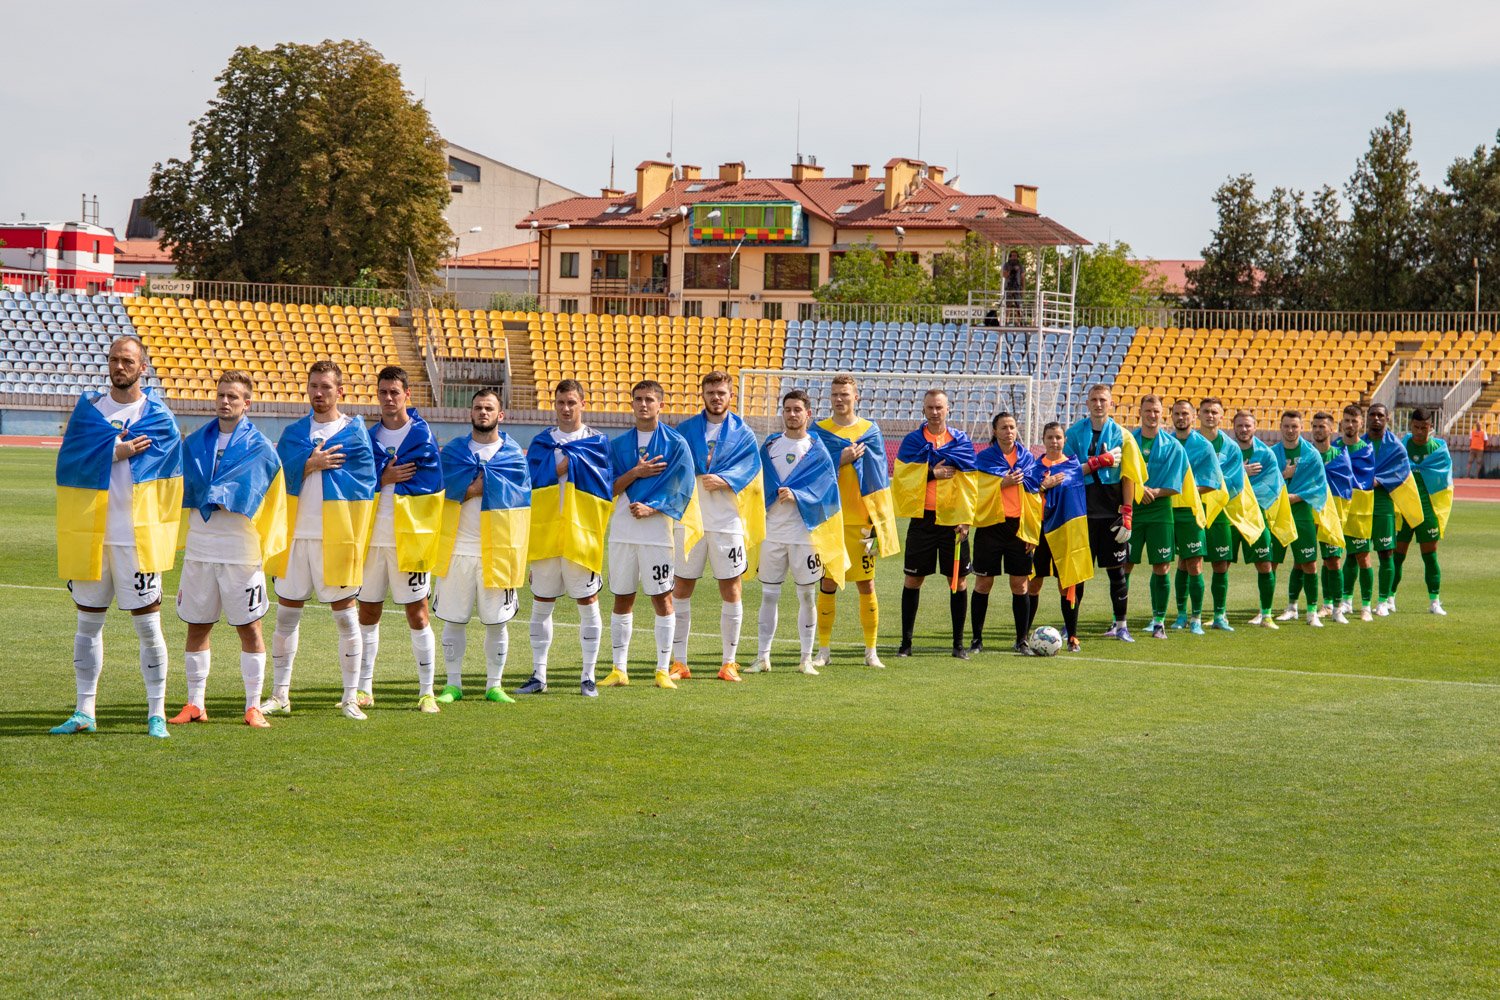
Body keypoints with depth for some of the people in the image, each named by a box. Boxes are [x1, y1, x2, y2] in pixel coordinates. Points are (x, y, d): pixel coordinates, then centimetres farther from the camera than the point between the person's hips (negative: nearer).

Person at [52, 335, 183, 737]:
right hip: (89, 535, 3)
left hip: (138, 538, -3)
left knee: (148, 626, -1)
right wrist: (116, 451, -14)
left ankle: (157, 713, 6)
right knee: (88, 624, 9)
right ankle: (85, 712, 17)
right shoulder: (88, 407, 8)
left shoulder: (160, 417, 0)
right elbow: (69, 460, -5)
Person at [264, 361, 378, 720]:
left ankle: (351, 697, 4)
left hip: (335, 538, -4)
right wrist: (310, 464, -14)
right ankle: (280, 695, 13)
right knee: (286, 613, 6)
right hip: (296, 535, 4)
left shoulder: (354, 434, 1)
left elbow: (363, 489, -3)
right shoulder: (292, 434, 12)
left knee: (345, 614, -1)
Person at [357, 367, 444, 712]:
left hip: (408, 539, -5)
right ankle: (364, 690, 17)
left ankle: (427, 692, 4)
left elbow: (430, 487, -10)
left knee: (417, 615, -2)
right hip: (372, 538, 5)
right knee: (367, 614, 9)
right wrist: (384, 477, -13)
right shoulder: (370, 437, 12)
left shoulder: (422, 436, -3)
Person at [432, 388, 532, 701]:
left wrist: (472, 484, -10)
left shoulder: (513, 455, 5)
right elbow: (450, 486, -10)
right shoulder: (453, 450, 7)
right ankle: (453, 684, 12)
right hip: (457, 549, 1)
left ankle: (494, 685, 14)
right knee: (453, 620, 4)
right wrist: (490, 483, -11)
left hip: (497, 551, -1)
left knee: (497, 622, 4)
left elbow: (515, 493, -9)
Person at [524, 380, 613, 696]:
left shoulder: (597, 441, 5)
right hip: (544, 534, 2)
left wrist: (555, 463, -6)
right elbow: (532, 479, -2)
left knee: (588, 603, 1)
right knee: (541, 605, 6)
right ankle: (538, 676, 14)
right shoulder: (541, 442, 12)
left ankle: (588, 676, 9)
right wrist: (566, 462, -10)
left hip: (582, 535, -2)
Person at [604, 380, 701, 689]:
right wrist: (636, 473, -10)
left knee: (662, 598, -2)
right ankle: (619, 669, 11)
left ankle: (663, 670, 2)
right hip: (622, 532, 3)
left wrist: (652, 508, -16)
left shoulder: (676, 443, 0)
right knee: (622, 599, 6)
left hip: (658, 529, -3)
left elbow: (684, 490, -5)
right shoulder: (618, 444, 11)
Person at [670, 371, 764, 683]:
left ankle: (729, 662, 9)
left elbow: (750, 466, -7)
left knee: (731, 591, 1)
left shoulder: (742, 433, 6)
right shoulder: (685, 429, 8)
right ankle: (679, 662, 9)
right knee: (680, 590, 2)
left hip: (728, 521, -1)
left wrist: (723, 480, -23)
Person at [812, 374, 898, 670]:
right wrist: (841, 460, -15)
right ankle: (824, 649, 10)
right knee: (827, 583, 2)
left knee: (866, 583, 0)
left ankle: (871, 651, 8)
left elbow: (879, 477, 3)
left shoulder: (870, 431, 5)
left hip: (861, 520, 0)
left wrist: (879, 519, -4)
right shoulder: (819, 431, 6)